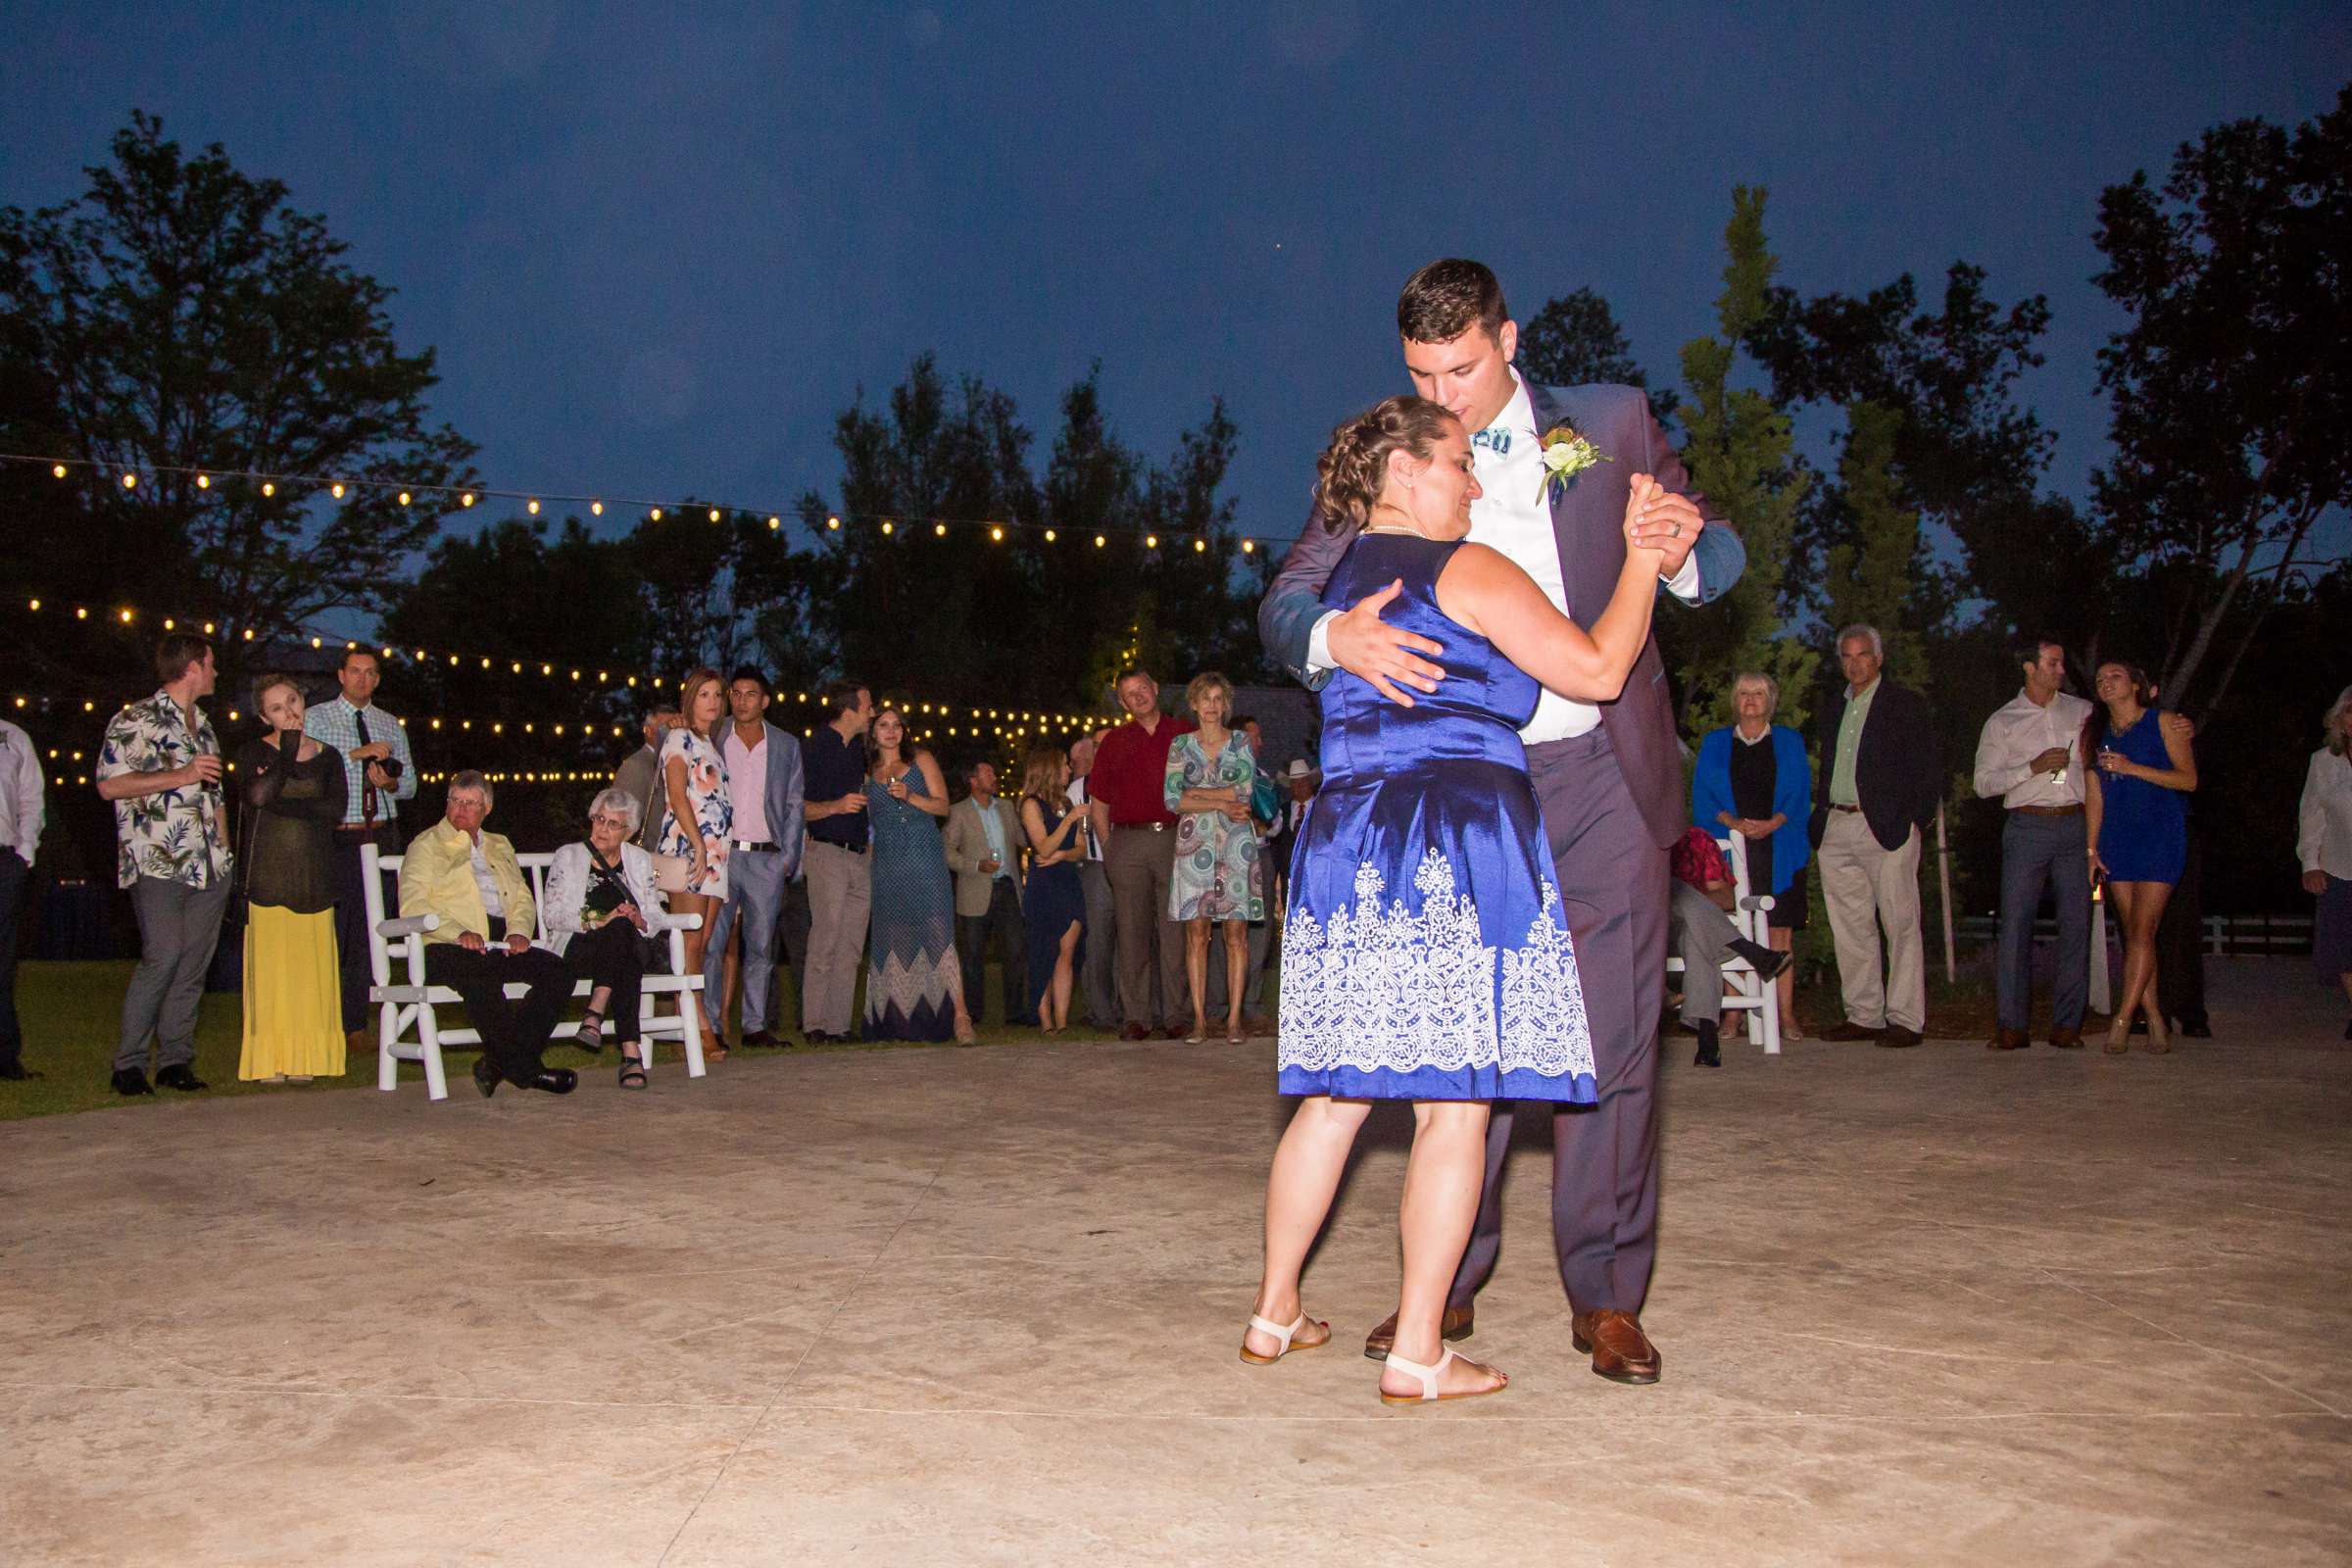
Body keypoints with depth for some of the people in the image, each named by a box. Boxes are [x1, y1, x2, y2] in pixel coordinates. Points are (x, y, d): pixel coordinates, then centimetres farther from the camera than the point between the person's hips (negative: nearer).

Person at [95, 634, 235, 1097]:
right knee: (163, 956, -14)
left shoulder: (203, 725, 21)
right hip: (158, 863, -7)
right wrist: (181, 775, -14)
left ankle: (176, 1059, 9)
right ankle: (128, 1062, -5)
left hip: (209, 866, 7)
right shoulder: (137, 720, -2)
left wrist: (225, 850, 18)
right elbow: (108, 784, -9)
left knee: (194, 963, 3)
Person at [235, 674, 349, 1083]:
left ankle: (305, 1057, 6)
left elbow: (336, 808, -3)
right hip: (268, 874, -2)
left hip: (314, 874, 2)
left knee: (310, 964, 0)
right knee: (271, 964, -5)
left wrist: (285, 804, -11)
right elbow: (257, 795, -16)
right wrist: (287, 755, -5)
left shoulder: (327, 756, 12)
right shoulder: (254, 752, 5)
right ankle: (270, 1059, 0)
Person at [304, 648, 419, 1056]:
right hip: (336, 838, -4)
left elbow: (410, 785, 15)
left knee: (371, 931, 4)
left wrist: (390, 782, -7)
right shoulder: (315, 718, 4)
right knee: (330, 933, -5)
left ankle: (356, 1024, 10)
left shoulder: (392, 726, 16)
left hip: (382, 836, 4)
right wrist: (358, 754, -17)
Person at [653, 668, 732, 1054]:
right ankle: (699, 1028, -15)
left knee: (705, 945, 3)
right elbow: (678, 796, -10)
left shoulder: (711, 744, 24)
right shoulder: (679, 739, 1)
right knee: (691, 943, -11)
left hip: (716, 854, 8)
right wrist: (698, 845, -16)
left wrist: (717, 850, 13)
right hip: (687, 850, -8)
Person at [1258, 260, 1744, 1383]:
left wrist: (1685, 552, -15)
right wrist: (1333, 635, -27)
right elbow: (1284, 602, -2)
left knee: (1611, 1044, 1)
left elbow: (1717, 555, 11)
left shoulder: (1613, 423, 5)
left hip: (1608, 779, 0)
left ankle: (1605, 1299, 13)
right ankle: (1449, 1284, 18)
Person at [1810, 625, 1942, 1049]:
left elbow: (1929, 767, -2)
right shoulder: (1834, 710, 19)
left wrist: (1914, 819, -9)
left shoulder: (1905, 704, 1)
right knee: (1850, 927, 7)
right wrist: (1821, 814, 10)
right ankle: (1864, 1015, 14)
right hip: (1835, 831, 6)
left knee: (1900, 925, -3)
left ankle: (1905, 1019, 0)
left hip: (1886, 828, -6)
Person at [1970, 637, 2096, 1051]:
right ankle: (2013, 1025, -2)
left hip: (2075, 826, 2)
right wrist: (2032, 768, -10)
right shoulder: (2002, 720, 7)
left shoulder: (2083, 711, 13)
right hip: (2028, 827, -2)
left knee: (2076, 924, -1)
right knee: (2016, 923, -6)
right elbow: (1983, 782, 1)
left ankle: (2067, 1024, 5)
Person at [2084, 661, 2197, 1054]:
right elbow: (2094, 794, 11)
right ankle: (2154, 1020, 7)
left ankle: (2122, 1020, -11)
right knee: (2132, 933, 2)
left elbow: (2189, 779, -7)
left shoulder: (2163, 723, -1)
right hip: (2116, 839, 5)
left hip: (2160, 834, -5)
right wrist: (2091, 848, 6)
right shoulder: (2095, 733, 12)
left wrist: (2131, 767, -15)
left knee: (2142, 930, -10)